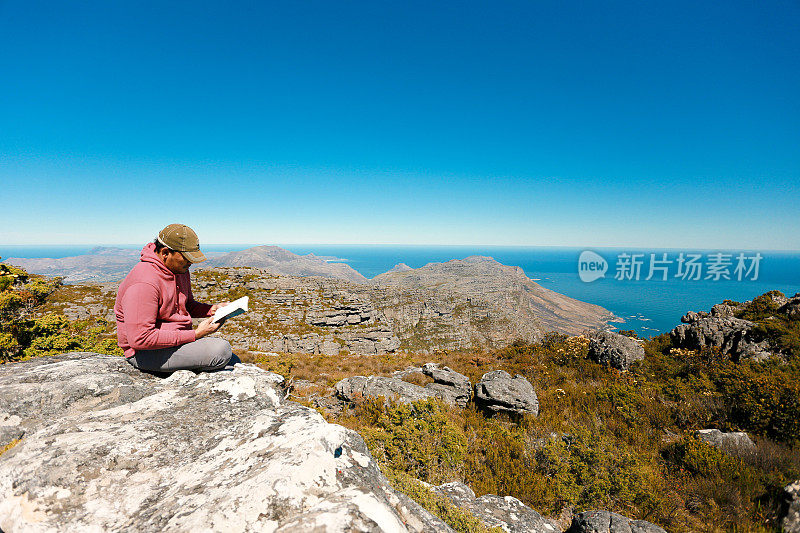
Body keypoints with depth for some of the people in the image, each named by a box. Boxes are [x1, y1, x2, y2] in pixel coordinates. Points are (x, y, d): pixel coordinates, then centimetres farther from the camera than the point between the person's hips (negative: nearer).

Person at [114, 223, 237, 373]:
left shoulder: (180, 269, 4)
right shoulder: (144, 284, -25)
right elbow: (140, 339, -28)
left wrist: (211, 309, -3)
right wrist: (194, 335, -26)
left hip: (179, 338, 9)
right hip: (146, 353, -9)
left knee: (235, 362, 2)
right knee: (221, 350, -26)